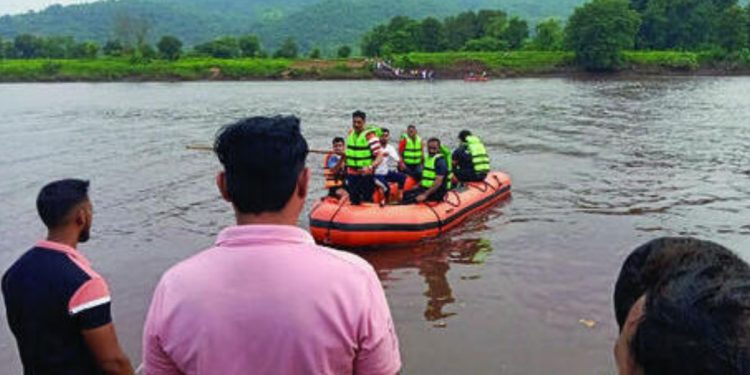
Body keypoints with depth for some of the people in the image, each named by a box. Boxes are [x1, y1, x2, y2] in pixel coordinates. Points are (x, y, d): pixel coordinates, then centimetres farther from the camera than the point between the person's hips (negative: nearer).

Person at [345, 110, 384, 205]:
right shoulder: (351, 133, 8)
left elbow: (380, 157, -23)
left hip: (365, 175, -6)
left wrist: (370, 167, -36)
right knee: (353, 202, 14)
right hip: (352, 175, 6)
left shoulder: (370, 135, -16)